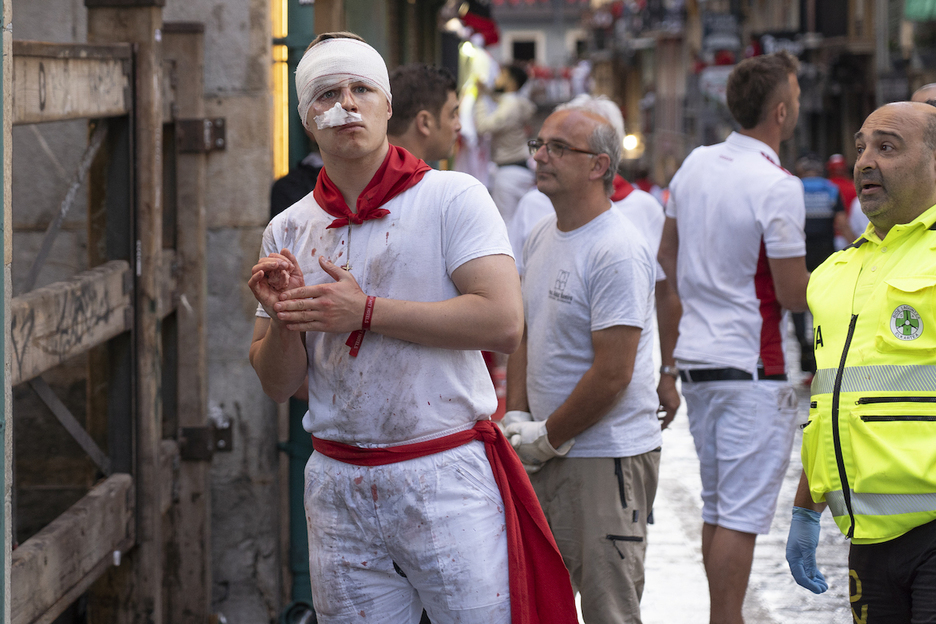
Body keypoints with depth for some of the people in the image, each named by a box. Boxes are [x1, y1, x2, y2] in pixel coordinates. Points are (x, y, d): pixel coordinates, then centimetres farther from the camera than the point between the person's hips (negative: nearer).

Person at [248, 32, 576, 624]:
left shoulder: (452, 197, -4)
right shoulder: (288, 232, 10)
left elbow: (503, 322, -17)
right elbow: (278, 385, 11)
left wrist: (365, 312, -16)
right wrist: (282, 318, -10)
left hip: (449, 482, -4)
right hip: (339, 484, 4)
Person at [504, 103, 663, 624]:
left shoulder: (618, 252, -17)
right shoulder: (542, 236, 11)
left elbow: (612, 374, -21)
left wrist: (547, 438, -12)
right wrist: (516, 419, 6)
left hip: (608, 458, -9)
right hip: (545, 453, 9)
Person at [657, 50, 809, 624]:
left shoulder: (695, 166, 8)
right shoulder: (778, 188, -16)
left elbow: (668, 260, 16)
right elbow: (794, 295, -16)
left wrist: (668, 357, 24)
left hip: (697, 360, 8)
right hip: (751, 369, -8)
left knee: (717, 508, 14)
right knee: (741, 516, -5)